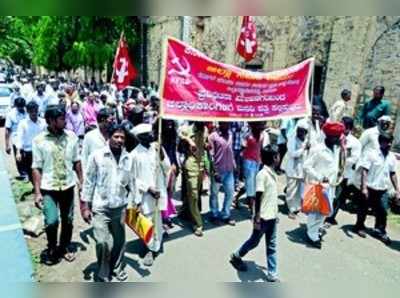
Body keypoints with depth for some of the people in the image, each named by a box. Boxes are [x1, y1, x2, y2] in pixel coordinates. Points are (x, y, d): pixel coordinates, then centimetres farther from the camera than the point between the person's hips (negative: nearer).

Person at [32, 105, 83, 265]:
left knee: (68, 220, 13)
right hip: (48, 188, -2)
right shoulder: (39, 140, -10)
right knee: (51, 221, -8)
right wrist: (37, 192, -10)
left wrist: (81, 182, 6)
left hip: (68, 186, 3)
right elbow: (36, 168, -7)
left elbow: (76, 162, 5)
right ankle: (51, 248, 21)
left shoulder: (71, 137, -4)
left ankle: (65, 247, 36)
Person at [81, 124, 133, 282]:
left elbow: (131, 183, 7)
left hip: (120, 207, 3)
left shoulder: (128, 158, 1)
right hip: (100, 208, -3)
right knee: (103, 243, -6)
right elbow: (89, 181, -4)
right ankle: (103, 274, 18)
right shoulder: (97, 155, -8)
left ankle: (117, 268, 40)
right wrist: (85, 206, -5)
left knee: (119, 241, 16)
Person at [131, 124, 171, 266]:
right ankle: (151, 249, 23)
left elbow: (167, 168, 0)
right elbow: (133, 178, -8)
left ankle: (154, 247, 35)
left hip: (159, 191, 4)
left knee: (157, 221, 16)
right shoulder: (135, 154, -12)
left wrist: (162, 155, -16)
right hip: (145, 194, -4)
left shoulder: (157, 147, -1)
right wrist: (148, 188, -15)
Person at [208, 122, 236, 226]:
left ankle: (225, 215, 24)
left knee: (230, 192, 9)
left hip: (229, 170, 6)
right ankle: (215, 215, 25)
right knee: (214, 194, 8)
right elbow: (211, 155, -10)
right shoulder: (213, 136, -9)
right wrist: (214, 171, -14)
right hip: (218, 170, -5)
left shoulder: (230, 134, 8)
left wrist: (234, 165, 13)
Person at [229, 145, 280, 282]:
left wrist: (275, 214, 19)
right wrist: (257, 219, -19)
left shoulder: (273, 173, 6)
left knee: (271, 246, 12)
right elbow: (258, 198, -20)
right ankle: (236, 256, 36)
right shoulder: (262, 175, -20)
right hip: (263, 217, -7)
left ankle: (272, 274, 21)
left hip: (272, 216, 7)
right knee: (254, 241, 12)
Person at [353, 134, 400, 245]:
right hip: (369, 188, -4)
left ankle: (380, 231, 23)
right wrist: (364, 187, -18)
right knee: (363, 209, 10)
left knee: (382, 212, 5)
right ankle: (359, 227, 30)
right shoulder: (372, 154, -12)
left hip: (382, 190, 4)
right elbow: (364, 171, -13)